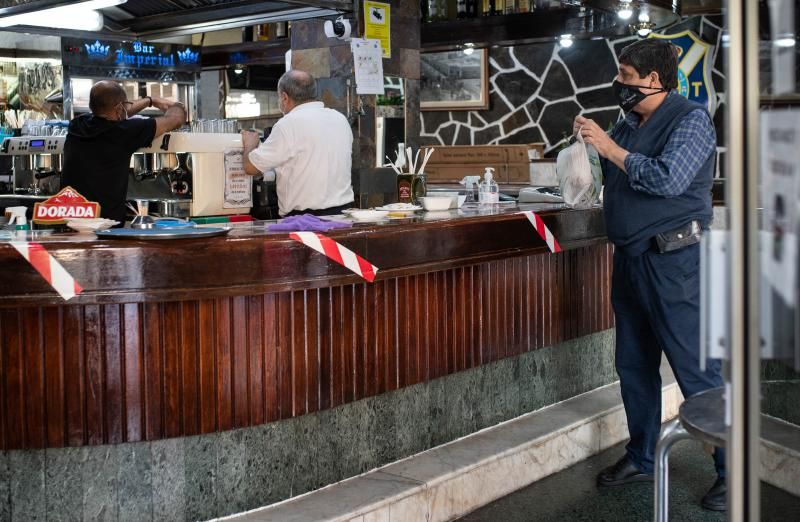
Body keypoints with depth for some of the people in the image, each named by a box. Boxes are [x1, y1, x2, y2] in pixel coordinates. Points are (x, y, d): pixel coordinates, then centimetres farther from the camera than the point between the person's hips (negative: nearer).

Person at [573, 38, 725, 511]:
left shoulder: (691, 119, -9)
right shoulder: (630, 125, 14)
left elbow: (668, 179, -23)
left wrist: (611, 148, -16)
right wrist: (595, 142, 8)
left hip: (673, 260, -8)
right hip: (630, 258, 9)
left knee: (697, 369, -6)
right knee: (634, 366, 15)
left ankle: (733, 472, 3)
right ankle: (642, 458, 28)